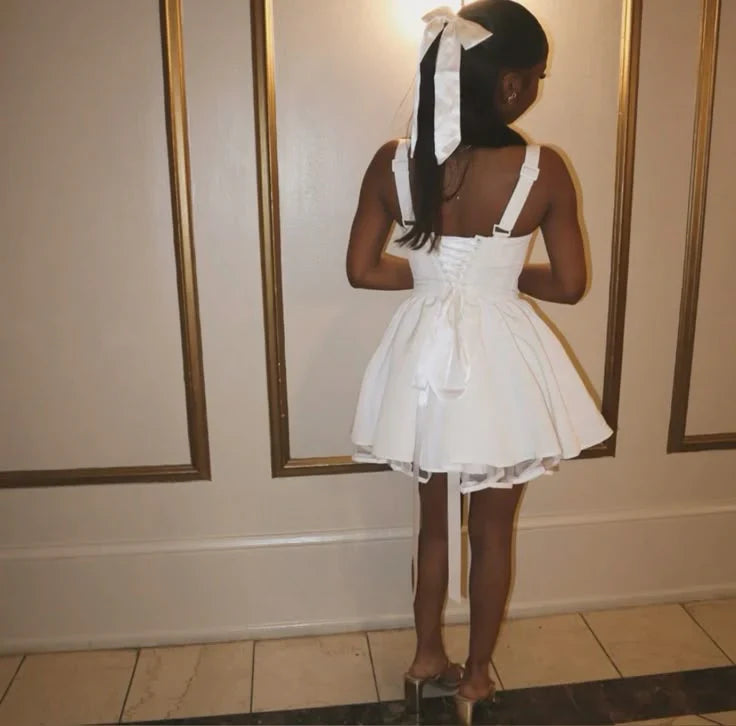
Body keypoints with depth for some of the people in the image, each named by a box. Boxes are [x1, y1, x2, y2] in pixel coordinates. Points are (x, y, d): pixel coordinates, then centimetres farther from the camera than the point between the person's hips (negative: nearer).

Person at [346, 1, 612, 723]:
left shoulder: (393, 162, -8)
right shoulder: (543, 170, -15)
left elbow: (363, 270, -3)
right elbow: (569, 284, -7)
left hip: (426, 357, 3)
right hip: (501, 363, -2)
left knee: (434, 521, 23)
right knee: (493, 530, 18)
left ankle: (427, 656, 40)